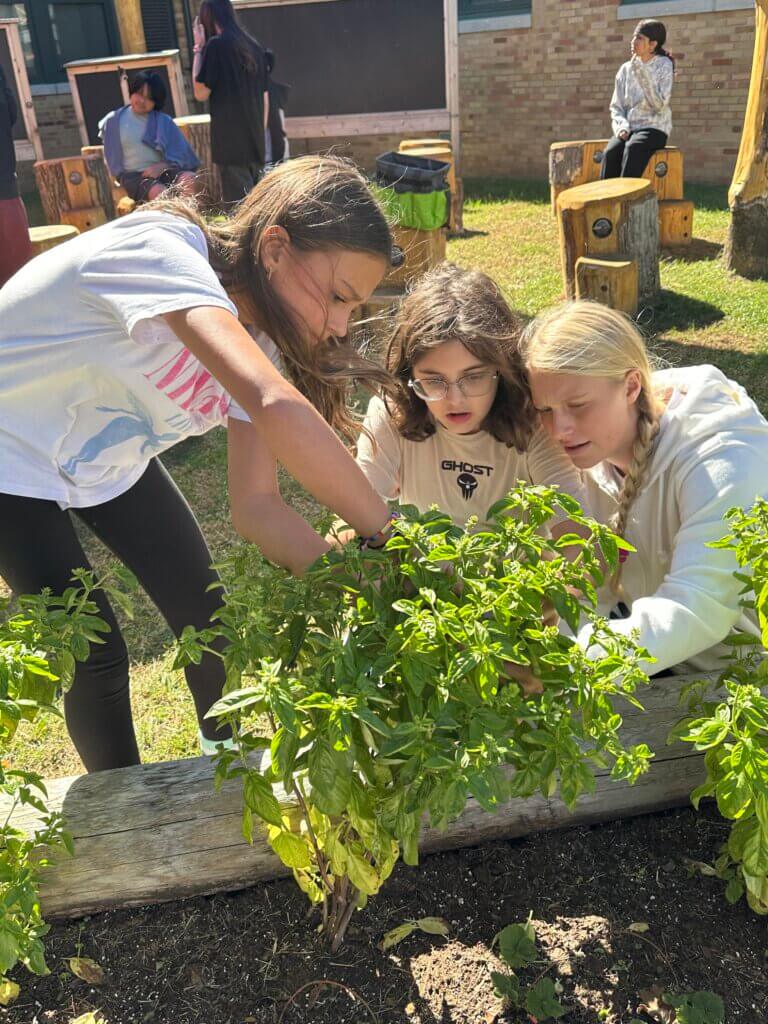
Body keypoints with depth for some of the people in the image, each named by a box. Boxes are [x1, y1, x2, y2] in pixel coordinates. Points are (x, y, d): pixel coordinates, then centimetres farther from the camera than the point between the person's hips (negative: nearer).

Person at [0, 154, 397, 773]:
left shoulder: (259, 342, -12)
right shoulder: (160, 248, -36)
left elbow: (257, 505, -16)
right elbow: (279, 411, -52)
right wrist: (389, 538, -42)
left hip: (104, 458, 6)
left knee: (206, 614, 6)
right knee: (94, 655, -7)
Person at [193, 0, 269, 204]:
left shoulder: (216, 44, -7)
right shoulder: (254, 46, 12)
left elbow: (201, 94, -4)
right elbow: (264, 95, 15)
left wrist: (199, 49, 2)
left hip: (230, 140, -6)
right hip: (255, 139, 6)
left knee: (238, 204, -5)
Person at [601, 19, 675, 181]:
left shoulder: (664, 65, 1)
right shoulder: (625, 69, 13)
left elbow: (658, 104, -11)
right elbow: (616, 106, 12)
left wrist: (642, 73, -15)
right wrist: (621, 127, -9)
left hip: (654, 127, -3)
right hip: (629, 129, 3)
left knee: (633, 148, -37)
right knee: (610, 152, -29)